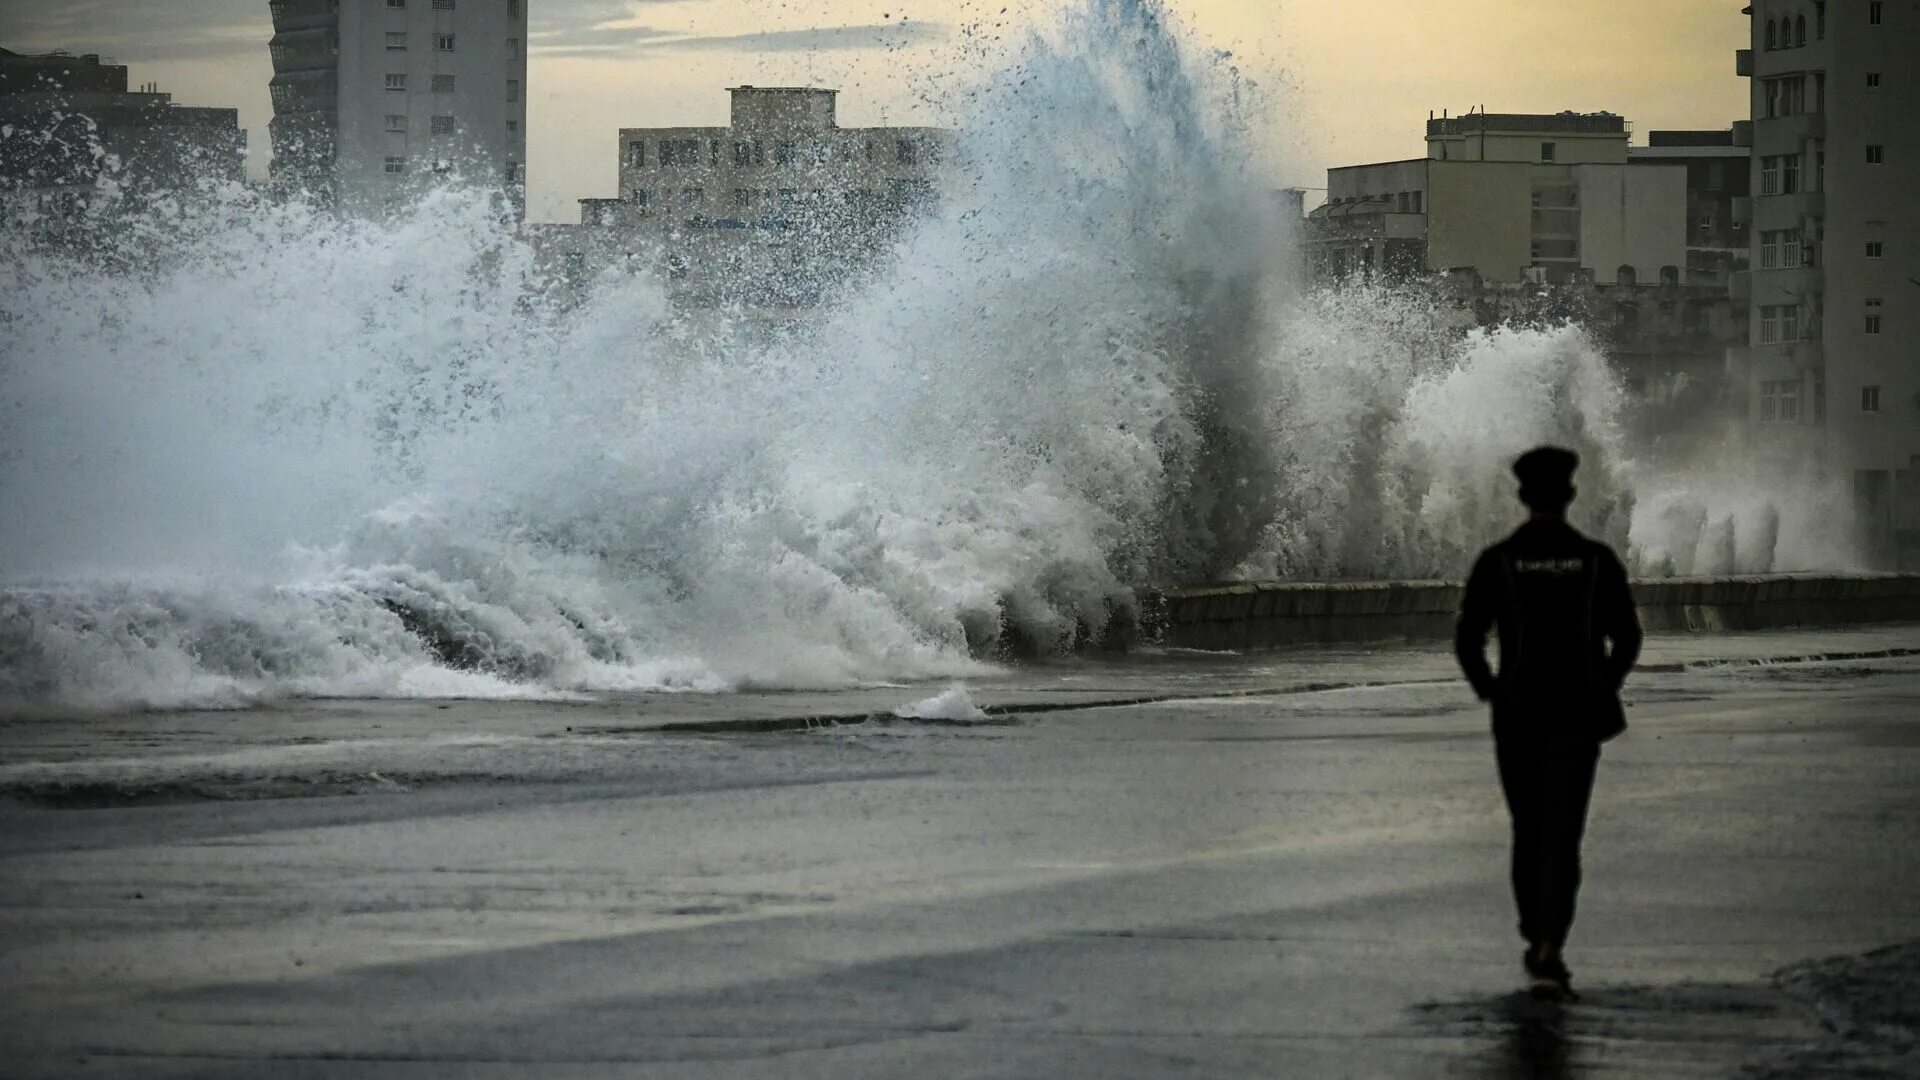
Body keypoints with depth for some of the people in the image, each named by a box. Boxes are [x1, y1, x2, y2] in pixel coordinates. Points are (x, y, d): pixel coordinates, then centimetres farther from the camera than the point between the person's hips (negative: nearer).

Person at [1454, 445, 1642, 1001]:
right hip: (1577, 717, -1)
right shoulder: (1598, 560, -3)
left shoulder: (1496, 561, -4)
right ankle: (1549, 950, -18)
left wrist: (1488, 690, 10)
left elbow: (1467, 641, -8)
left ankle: (1537, 939, 28)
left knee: (1528, 830, 19)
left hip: (1517, 715, 1)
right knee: (1562, 836, -3)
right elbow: (1627, 638, -2)